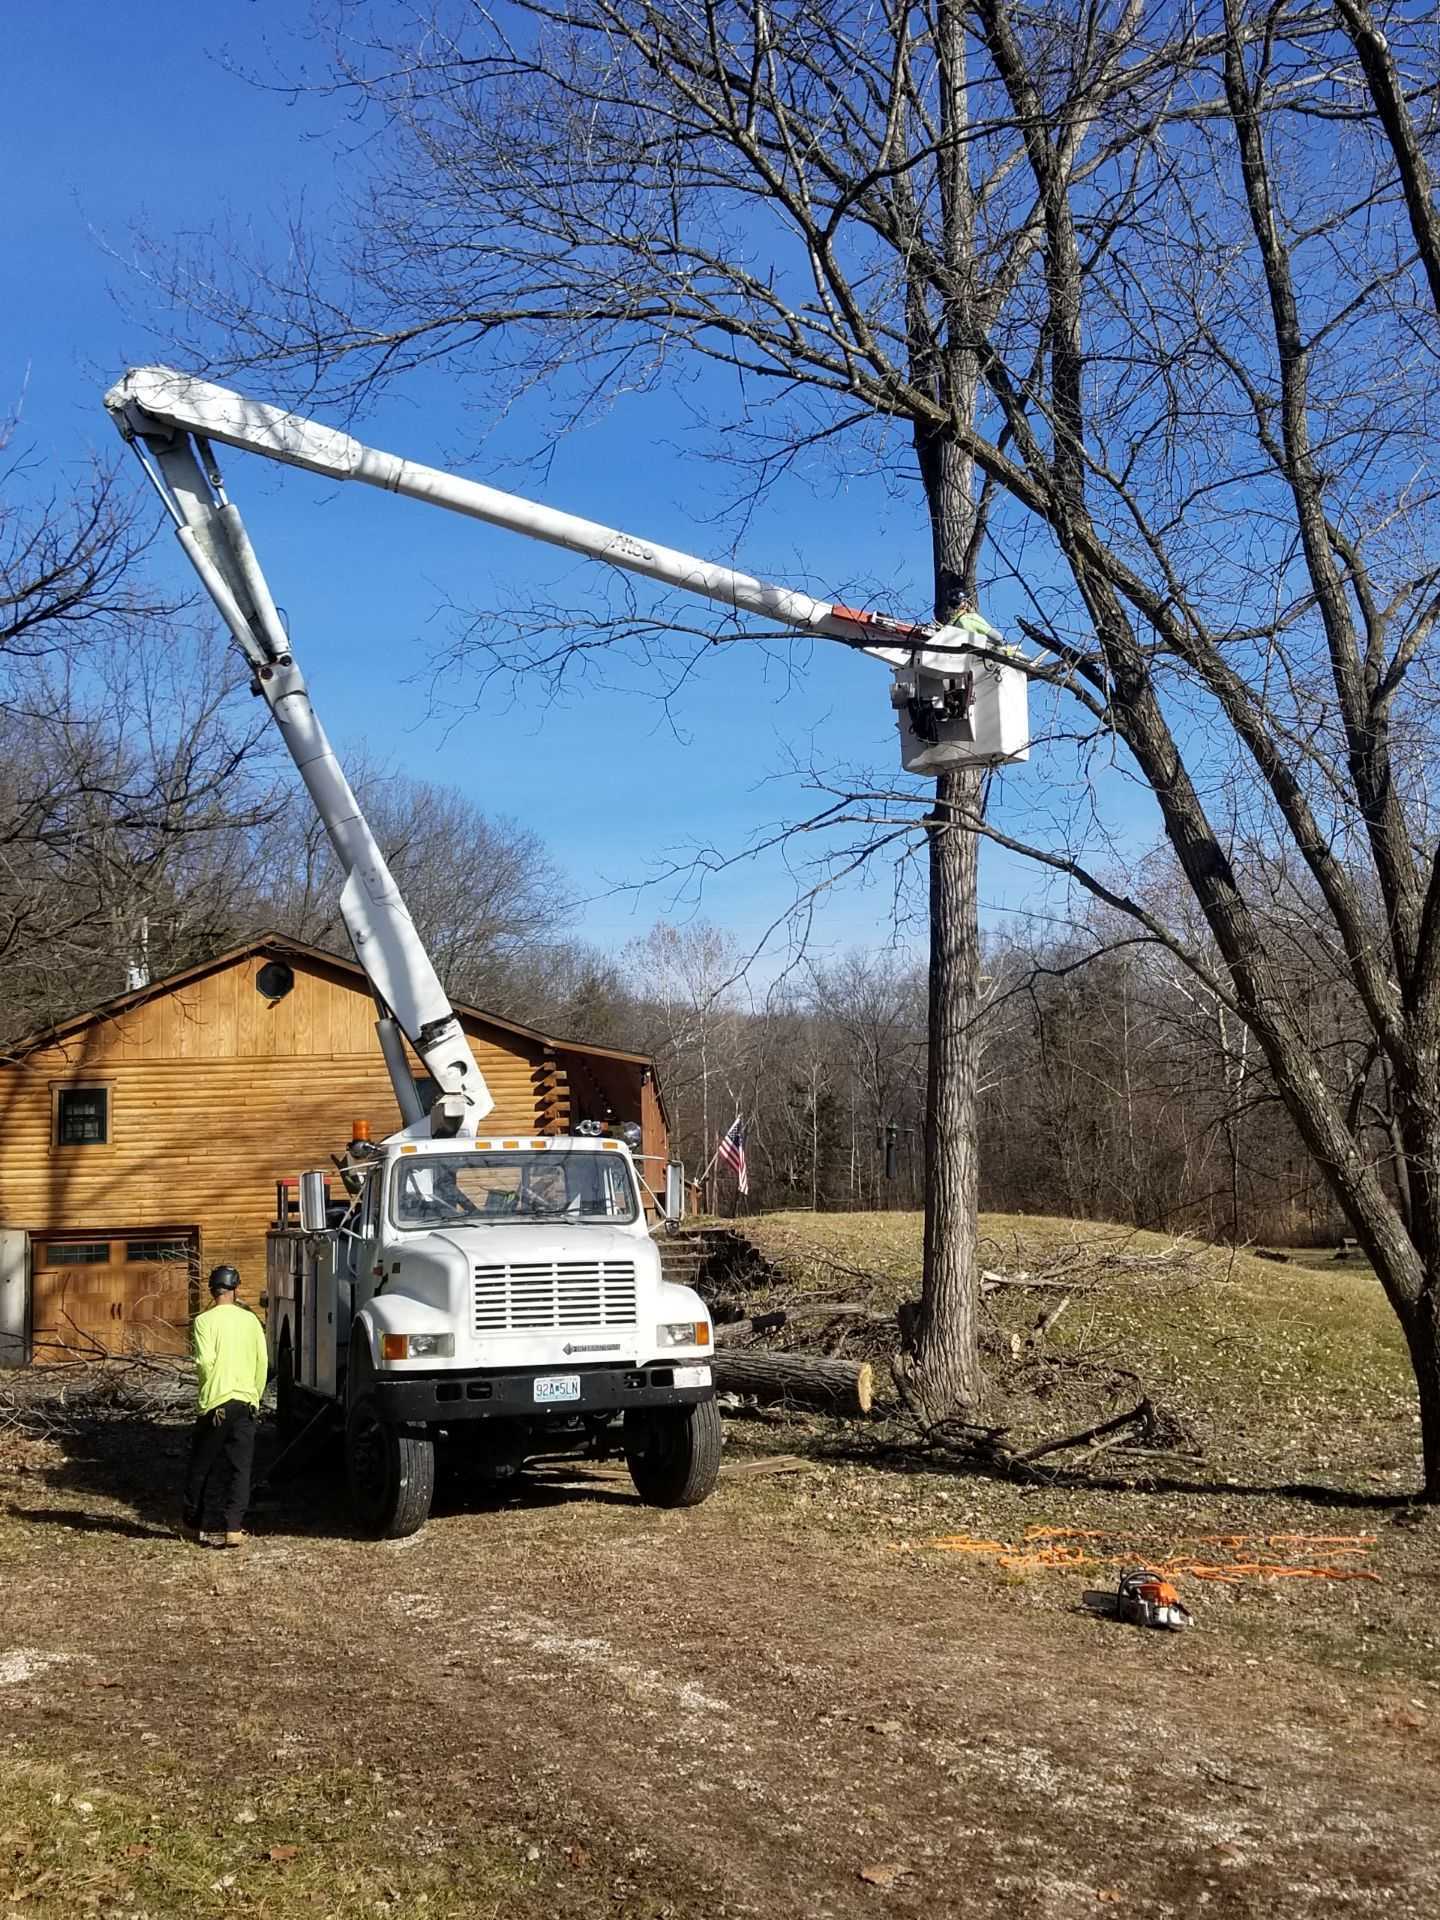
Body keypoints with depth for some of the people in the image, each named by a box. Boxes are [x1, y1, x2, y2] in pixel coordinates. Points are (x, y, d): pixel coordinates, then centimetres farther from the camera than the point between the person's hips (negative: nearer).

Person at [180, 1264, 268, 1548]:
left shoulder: (205, 1320, -7)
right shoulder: (250, 1319, 5)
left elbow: (205, 1362, -16)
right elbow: (262, 1363, 6)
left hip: (216, 1402, -3)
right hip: (246, 1402, 3)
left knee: (202, 1466, 12)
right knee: (239, 1468, 3)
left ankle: (192, 1524, 24)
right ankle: (233, 1529, -3)